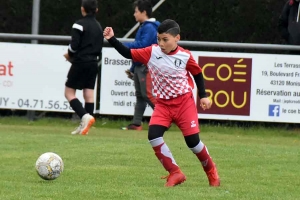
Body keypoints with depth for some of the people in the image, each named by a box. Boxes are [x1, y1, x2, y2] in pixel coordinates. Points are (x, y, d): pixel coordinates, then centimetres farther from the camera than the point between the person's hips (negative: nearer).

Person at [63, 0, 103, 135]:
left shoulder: (79, 25, -10)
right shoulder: (99, 27, 13)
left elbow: (74, 45, -15)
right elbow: (99, 49, 15)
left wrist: (69, 55, 3)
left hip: (80, 63, -7)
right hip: (93, 63, 7)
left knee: (69, 92, -1)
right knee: (89, 93, 6)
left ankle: (85, 116, -21)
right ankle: (85, 125, 3)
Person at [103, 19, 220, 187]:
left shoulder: (185, 56, -9)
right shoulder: (152, 53, -6)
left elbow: (198, 73, 6)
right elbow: (128, 54, -6)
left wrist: (203, 96, 2)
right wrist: (112, 40, -18)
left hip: (184, 102, -2)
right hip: (163, 104, 2)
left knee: (192, 140, -4)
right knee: (154, 135, -18)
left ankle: (211, 170, 25)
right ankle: (175, 173, -7)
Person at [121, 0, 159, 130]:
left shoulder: (149, 28, -11)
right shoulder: (143, 27, 19)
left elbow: (142, 45, -23)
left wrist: (126, 46, -15)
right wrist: (132, 69, 24)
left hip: (147, 67, -10)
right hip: (139, 67, 10)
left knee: (148, 94, -14)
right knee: (140, 95, 8)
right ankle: (136, 124, 9)